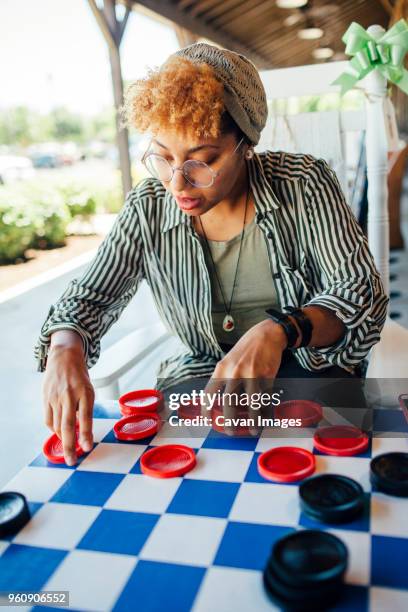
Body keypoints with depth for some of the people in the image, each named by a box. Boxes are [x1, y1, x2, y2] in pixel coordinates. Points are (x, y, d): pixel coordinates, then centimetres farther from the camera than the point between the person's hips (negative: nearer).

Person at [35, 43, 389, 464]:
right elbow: (88, 297, -3)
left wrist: (280, 331, -38)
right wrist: (65, 348, -27)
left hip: (308, 365, 0)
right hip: (206, 371, 1)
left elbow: (363, 293, -18)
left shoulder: (303, 183, -15)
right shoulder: (148, 208, -10)